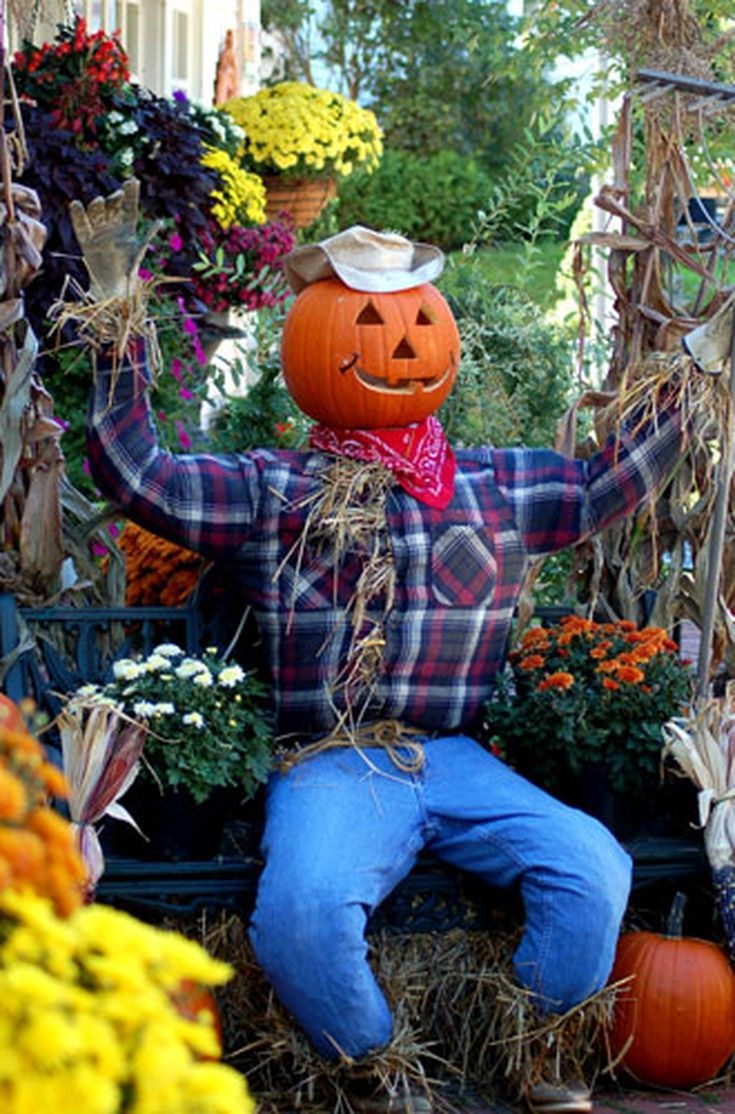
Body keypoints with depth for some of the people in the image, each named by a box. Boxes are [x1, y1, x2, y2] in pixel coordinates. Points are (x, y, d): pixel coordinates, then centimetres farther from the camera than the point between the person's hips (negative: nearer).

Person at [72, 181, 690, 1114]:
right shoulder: (269, 490, 8)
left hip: (452, 757, 3)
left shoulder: (495, 485, 18)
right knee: (301, 909, -33)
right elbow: (134, 476, 0)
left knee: (592, 865, -21)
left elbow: (613, 481, 23)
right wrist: (119, 327, -6)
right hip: (331, 764, -3)